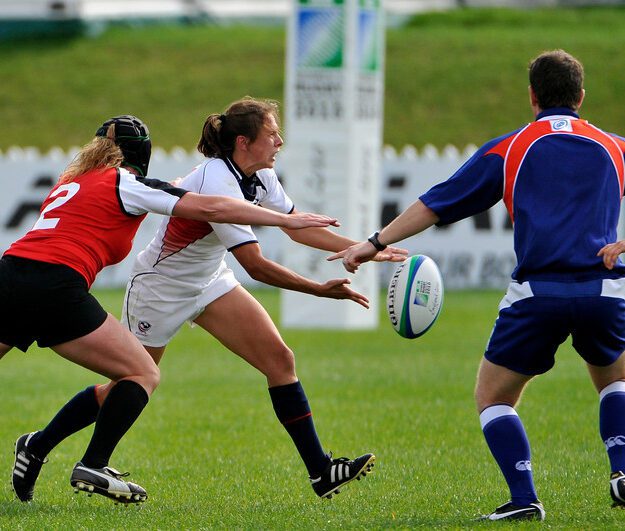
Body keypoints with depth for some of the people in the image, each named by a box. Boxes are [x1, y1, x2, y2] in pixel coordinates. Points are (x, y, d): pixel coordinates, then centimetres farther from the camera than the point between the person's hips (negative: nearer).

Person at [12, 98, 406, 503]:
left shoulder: (259, 177, -6)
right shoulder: (218, 184, -32)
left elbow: (298, 227, 6)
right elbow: (256, 265, -33)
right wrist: (322, 290, -33)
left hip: (209, 281, 8)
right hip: (161, 288, -8)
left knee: (279, 358, -8)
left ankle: (320, 470, -7)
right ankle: (37, 447, 23)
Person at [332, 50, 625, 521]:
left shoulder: (507, 151, 10)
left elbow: (436, 204, 11)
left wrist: (376, 243, 18)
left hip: (538, 294, -2)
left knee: (493, 396, 13)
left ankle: (524, 499, -5)